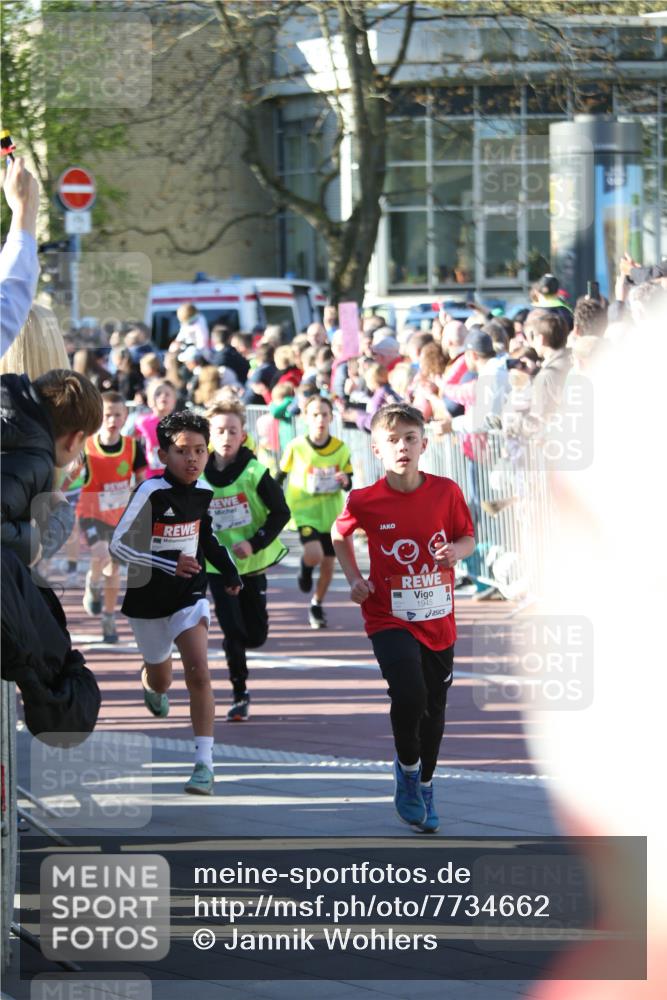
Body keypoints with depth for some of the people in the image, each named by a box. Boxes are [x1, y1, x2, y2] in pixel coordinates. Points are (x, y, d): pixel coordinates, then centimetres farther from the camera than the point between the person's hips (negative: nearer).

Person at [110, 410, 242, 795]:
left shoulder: (203, 491, -4)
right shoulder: (151, 492, -21)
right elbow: (118, 545, -25)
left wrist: (228, 569, 15)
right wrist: (169, 565, -33)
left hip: (190, 596, 2)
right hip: (148, 600, -2)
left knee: (199, 672, -18)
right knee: (160, 678, 18)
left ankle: (205, 764, -20)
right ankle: (151, 685, 59)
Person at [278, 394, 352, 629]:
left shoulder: (341, 449, -3)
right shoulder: (296, 447, -9)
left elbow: (349, 483, 5)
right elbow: (281, 476, 3)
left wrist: (345, 481, -18)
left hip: (331, 512, 3)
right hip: (305, 511, -3)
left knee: (328, 564, 6)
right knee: (314, 555, -24)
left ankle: (317, 607, 29)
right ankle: (305, 571, 13)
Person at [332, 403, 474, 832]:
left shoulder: (446, 491, -8)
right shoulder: (365, 501, -10)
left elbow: (468, 537, 6)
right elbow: (340, 534, 11)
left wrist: (457, 550, -16)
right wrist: (354, 578, -1)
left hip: (438, 618, 3)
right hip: (390, 618, -3)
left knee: (435, 708, 14)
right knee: (409, 694, -24)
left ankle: (425, 785, 37)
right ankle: (406, 767, 4)